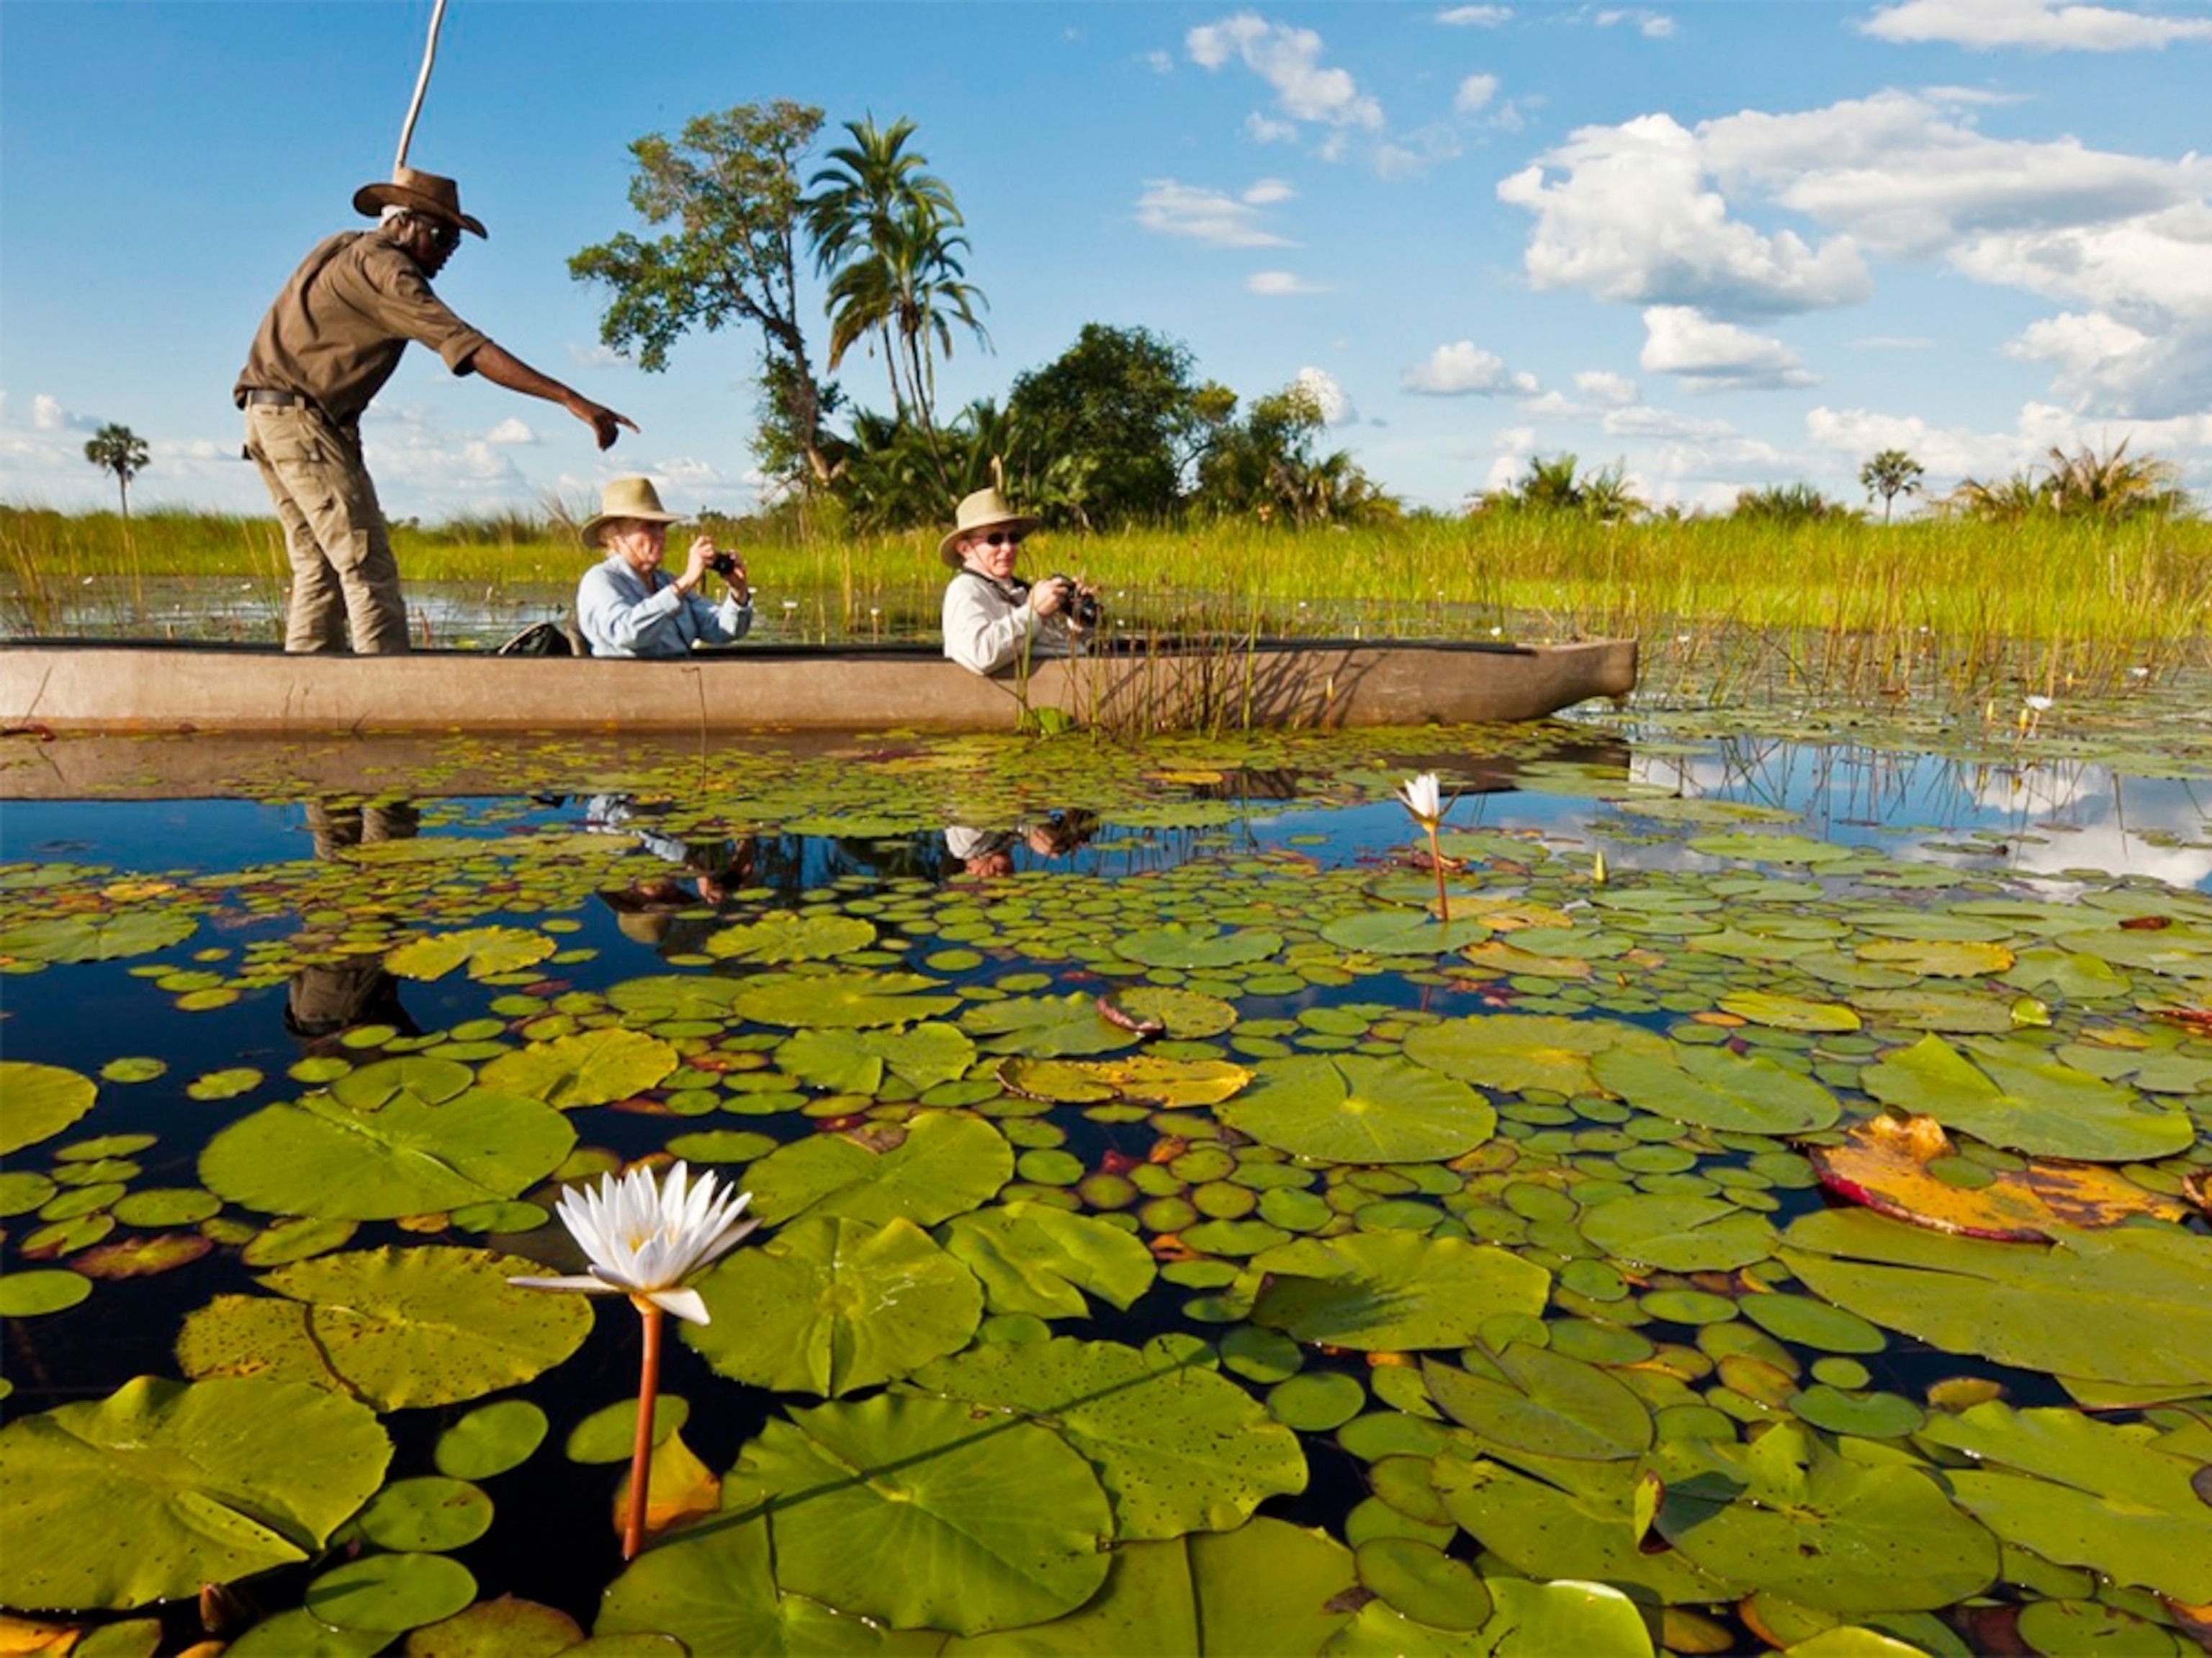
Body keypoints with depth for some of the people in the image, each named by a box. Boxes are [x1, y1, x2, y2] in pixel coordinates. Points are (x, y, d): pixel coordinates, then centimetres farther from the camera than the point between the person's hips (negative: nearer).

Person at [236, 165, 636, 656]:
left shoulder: (342, 246, 16)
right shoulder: (382, 267, -12)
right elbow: (468, 348, -23)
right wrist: (571, 400, -29)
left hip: (265, 416, 10)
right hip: (304, 419, -10)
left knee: (318, 570, 10)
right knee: (367, 567, -13)